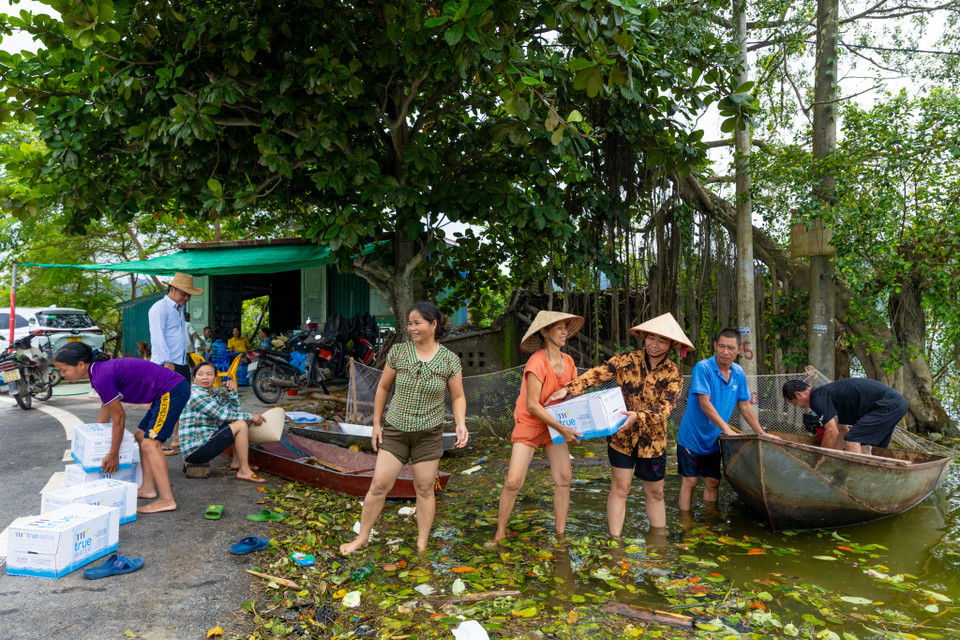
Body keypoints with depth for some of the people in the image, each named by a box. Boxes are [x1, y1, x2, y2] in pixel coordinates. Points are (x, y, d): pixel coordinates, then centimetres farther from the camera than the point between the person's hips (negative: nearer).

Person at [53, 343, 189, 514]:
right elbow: (105, 410, 30)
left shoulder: (102, 378, -16)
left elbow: (119, 418, -10)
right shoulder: (100, 370, 15)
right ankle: (148, 487, 20)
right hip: (168, 392, 11)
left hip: (172, 391, -11)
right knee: (141, 435, 18)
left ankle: (167, 500, -15)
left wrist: (113, 454, 0)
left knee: (150, 443, -13)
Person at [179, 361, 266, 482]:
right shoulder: (196, 394, -16)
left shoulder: (212, 394, 13)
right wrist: (250, 417, -8)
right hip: (195, 451, -10)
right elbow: (222, 414, -16)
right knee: (241, 425, -18)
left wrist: (231, 390, -1)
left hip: (203, 442, 10)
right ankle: (244, 471, -12)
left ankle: (237, 462, 13)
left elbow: (234, 407, 17)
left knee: (240, 420, 15)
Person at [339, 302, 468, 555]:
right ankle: (362, 538, 22)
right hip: (395, 430, 1)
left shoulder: (450, 360, -6)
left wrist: (461, 424, -15)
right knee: (379, 485, 2)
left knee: (425, 489, 8)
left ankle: (422, 545, 24)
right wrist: (376, 424, 5)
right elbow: (383, 387, 5)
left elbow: (458, 397, 2)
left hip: (428, 434, -1)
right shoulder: (398, 352, -4)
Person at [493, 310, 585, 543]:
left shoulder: (568, 362, 1)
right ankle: (500, 533, 9)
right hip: (529, 424, -6)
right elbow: (532, 405, -23)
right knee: (513, 482, -9)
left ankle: (560, 533, 15)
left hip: (555, 424, 6)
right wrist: (562, 429, -25)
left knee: (564, 479, 0)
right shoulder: (537, 363, -22)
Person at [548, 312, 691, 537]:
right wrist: (568, 389, -25)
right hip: (621, 435, -1)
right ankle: (614, 540, 7)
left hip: (652, 439, 1)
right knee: (620, 487, -1)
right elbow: (596, 375, -11)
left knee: (655, 493, 13)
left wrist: (639, 416, -36)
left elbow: (665, 406, -19)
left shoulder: (673, 374, -6)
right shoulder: (626, 360, -5)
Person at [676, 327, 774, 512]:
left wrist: (762, 434, 12)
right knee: (690, 481, 0)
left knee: (713, 482, 13)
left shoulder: (738, 373, 1)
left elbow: (744, 406, 10)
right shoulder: (702, 368, -19)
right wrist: (727, 429, -23)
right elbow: (705, 404, -23)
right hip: (692, 437, -6)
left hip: (712, 440, 6)